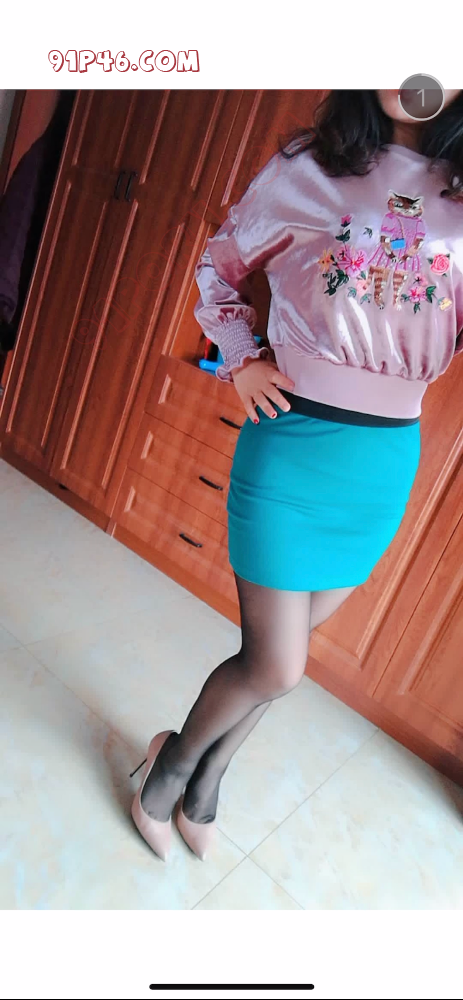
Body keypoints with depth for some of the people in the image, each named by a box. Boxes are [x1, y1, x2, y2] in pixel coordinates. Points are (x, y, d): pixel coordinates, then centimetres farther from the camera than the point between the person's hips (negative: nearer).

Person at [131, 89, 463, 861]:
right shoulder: (309, 167, 1)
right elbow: (219, 266, 13)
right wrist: (241, 358, -1)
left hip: (389, 459, 4)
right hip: (292, 441, -3)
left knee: (278, 655, 15)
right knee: (274, 668, 1)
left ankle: (204, 779, 42)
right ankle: (173, 765, 34)